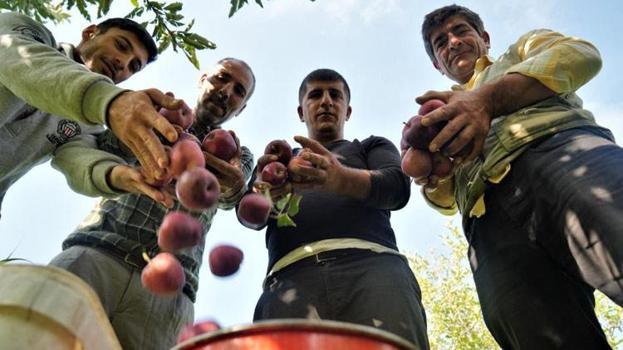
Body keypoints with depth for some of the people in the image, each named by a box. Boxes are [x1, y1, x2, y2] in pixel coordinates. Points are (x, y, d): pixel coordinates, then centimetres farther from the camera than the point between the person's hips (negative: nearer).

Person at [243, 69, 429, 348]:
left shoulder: (372, 146, 28)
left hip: (372, 264, 0)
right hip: (291, 277, 1)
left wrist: (341, 178, -17)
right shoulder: (278, 161, 32)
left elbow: (397, 186, 5)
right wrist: (266, 189, -12)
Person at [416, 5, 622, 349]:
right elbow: (445, 196, 25)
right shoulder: (447, 116, 40)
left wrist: (488, 99, -4)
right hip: (491, 226, 3)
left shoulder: (525, 46, 35)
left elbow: (579, 53, 8)